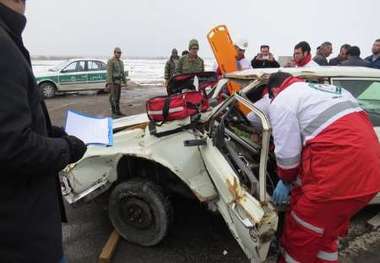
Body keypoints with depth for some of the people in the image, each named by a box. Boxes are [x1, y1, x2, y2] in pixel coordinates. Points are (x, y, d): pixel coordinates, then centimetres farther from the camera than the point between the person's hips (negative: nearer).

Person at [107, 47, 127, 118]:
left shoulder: (121, 62, 14)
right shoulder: (110, 61, -13)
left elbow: (123, 72, 19)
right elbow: (109, 73, -19)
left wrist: (125, 82, 16)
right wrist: (109, 83, -25)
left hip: (118, 82, 9)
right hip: (113, 82, -9)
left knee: (118, 97, 11)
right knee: (113, 97, -9)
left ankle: (118, 111, 18)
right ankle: (113, 113, -6)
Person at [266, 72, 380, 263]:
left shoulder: (282, 101, -3)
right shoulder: (323, 89, 24)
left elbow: (287, 153, -8)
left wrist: (286, 181, 13)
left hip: (338, 175, -9)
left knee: (300, 236, 10)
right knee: (328, 230, 26)